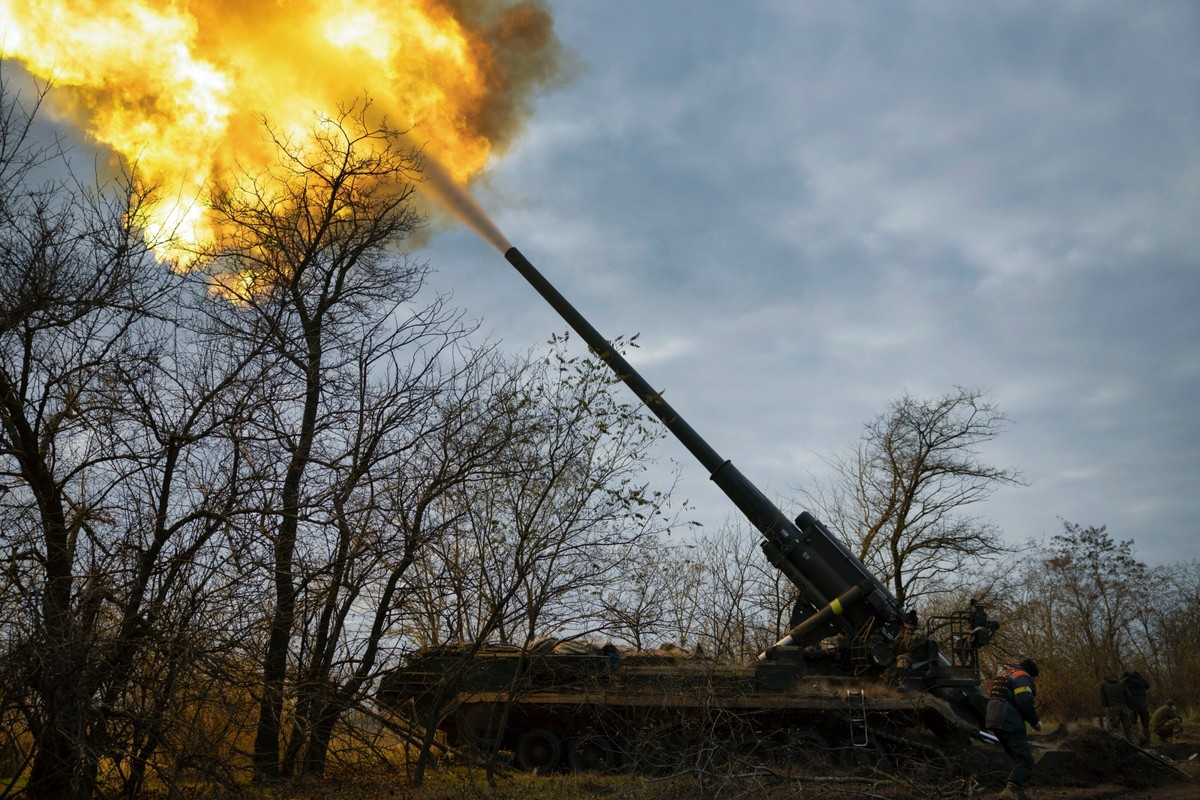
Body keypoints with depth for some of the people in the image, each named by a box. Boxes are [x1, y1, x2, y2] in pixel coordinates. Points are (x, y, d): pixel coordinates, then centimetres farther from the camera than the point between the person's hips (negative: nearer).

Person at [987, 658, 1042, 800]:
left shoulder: (1003, 673, 24)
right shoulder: (1021, 677, -6)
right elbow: (1025, 702, -19)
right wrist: (1035, 721, -5)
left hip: (995, 721, 10)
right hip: (1009, 722, -10)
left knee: (1019, 757, 22)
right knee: (1025, 760, -11)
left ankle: (1018, 788, 20)